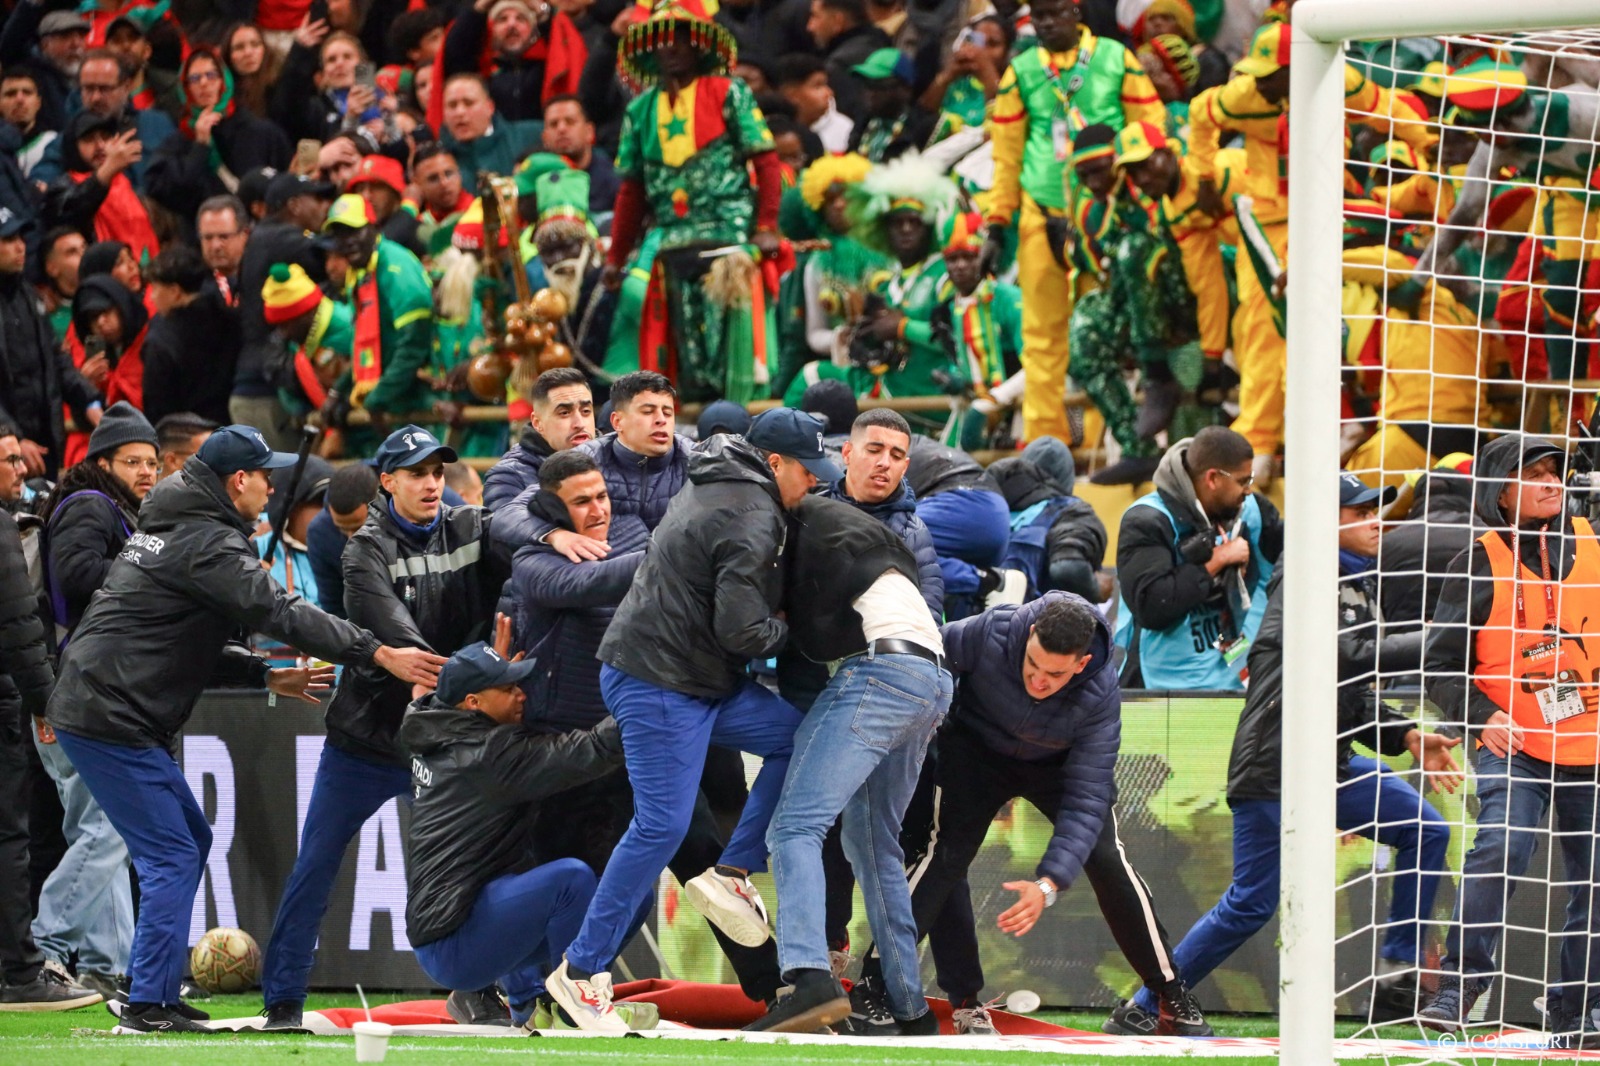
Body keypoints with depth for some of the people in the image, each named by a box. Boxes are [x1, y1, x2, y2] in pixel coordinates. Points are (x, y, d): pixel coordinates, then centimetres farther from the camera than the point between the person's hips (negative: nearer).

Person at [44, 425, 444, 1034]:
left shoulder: (172, 529, 19)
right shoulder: (208, 543, -14)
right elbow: (279, 613, -22)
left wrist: (266, 675, 17)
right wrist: (380, 654, -23)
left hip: (96, 707, 10)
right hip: (111, 721, -10)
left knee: (189, 840, 18)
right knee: (172, 856, -9)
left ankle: (153, 991, 21)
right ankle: (147, 1006, -11)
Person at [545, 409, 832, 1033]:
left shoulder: (713, 485, 14)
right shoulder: (751, 519, -18)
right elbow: (743, 631, -23)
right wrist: (783, 629, -2)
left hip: (702, 679, 10)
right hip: (658, 683, -10)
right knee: (662, 824, -13)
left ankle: (731, 875, 8)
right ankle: (581, 972, -9)